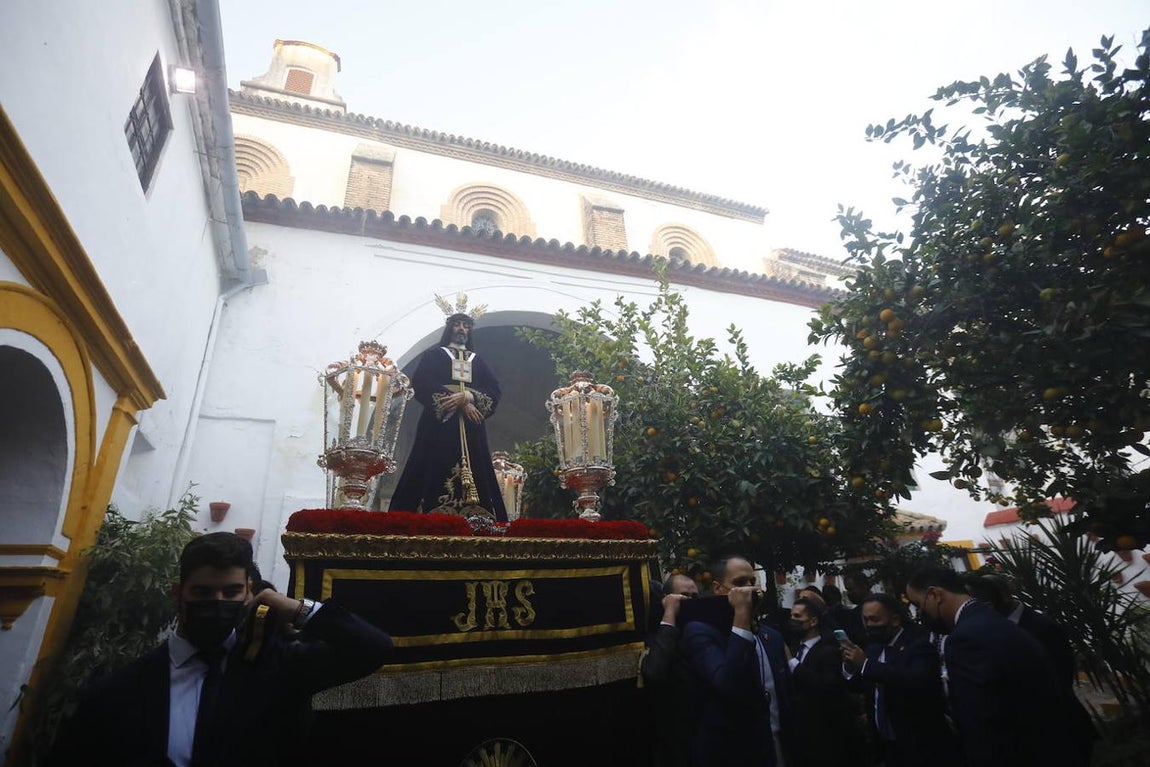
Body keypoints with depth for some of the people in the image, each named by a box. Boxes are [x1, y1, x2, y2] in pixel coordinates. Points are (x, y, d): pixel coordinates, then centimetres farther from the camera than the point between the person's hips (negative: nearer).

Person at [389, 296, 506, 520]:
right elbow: (421, 383, -5)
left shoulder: (478, 360, 21)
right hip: (440, 422, -3)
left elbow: (494, 390, 8)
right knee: (437, 472, -12)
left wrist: (469, 397, -13)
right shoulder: (432, 355, 13)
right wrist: (457, 403, -13)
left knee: (474, 472, -5)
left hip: (471, 425, 3)